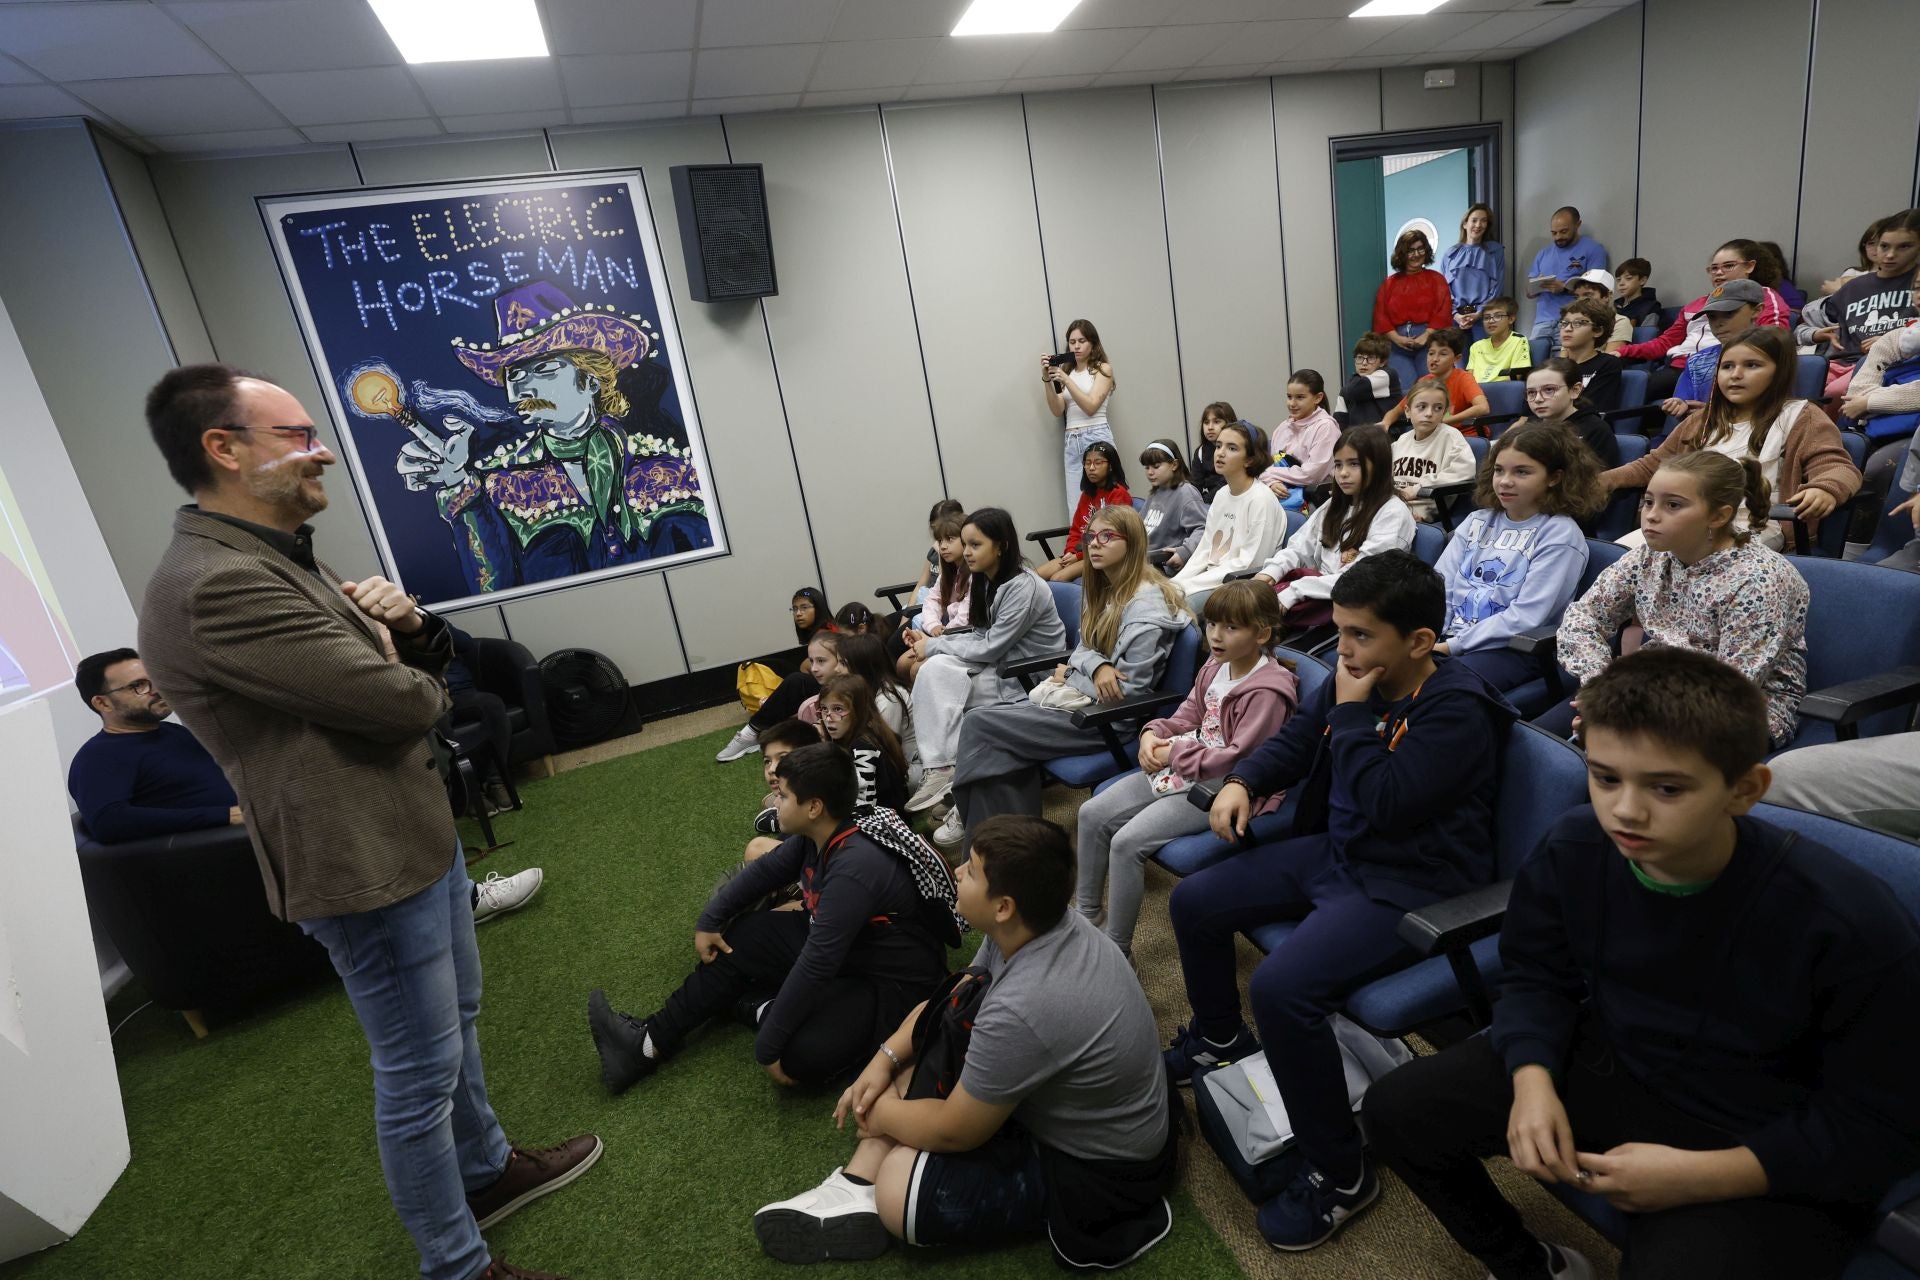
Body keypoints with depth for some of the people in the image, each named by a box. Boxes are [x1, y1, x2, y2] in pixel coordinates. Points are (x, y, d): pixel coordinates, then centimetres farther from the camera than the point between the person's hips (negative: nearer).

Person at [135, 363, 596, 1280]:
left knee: (455, 1026, 25)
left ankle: (487, 1169, 47)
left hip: (421, 834, 10)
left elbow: (431, 667, 14)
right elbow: (404, 702, -26)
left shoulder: (287, 559, 10)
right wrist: (401, 670, -2)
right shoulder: (214, 588, -24)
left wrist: (409, 624, -9)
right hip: (367, 866, -10)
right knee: (420, 1075, 7)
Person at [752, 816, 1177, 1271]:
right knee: (910, 1065, 5)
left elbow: (953, 1131, -22)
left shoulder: (1024, 1009, -39)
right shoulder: (1043, 924, -12)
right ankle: (853, 1196, 5)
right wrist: (884, 1059, -3)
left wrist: (879, 1114, -4)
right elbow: (950, 998, 5)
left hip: (1102, 1168, -8)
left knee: (897, 1189, -12)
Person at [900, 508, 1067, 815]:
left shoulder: (1023, 587, -20)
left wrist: (934, 646, -12)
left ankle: (942, 769, -11)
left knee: (936, 676, -21)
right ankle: (939, 768, -13)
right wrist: (934, 643, -5)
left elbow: (990, 649, -20)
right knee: (933, 668, -16)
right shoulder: (987, 581, 7)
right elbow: (981, 635, 10)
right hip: (1000, 663, 8)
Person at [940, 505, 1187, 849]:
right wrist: (1095, 666, -13)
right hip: (1084, 697, 8)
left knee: (979, 726, -12)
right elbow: (1083, 649, 11)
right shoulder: (1102, 589, 12)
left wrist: (1069, 678, -7)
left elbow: (1127, 688, -19)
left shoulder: (1145, 603, -16)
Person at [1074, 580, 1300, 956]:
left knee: (1127, 842, -22)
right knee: (1092, 814, 4)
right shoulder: (1215, 666, 7)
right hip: (1180, 769, 9)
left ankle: (1116, 949, -4)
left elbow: (1240, 758, -23)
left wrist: (1175, 754, -18)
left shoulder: (1266, 691, -19)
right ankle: (1087, 911, 21)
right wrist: (1154, 733, -5)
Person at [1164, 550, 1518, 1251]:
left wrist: (1353, 714, -20)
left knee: (1281, 986, -29)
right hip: (1332, 852, 9)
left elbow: (1383, 804, -28)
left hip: (1408, 887, -8)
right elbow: (1293, 743, 14)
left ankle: (1340, 1174, -5)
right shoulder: (1357, 681, 3)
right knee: (1193, 902, 8)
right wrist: (1241, 781, -4)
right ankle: (1219, 1036, 35)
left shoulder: (1457, 708, -19)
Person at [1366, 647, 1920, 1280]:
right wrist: (1532, 1080, -18)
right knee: (1397, 1110, -1)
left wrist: (1699, 1177, -25)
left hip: (1764, 1156, -3)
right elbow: (1536, 975, 0)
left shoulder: (1851, 922, -25)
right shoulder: (1571, 850, -15)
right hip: (1607, 1060, 4)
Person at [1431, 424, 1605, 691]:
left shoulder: (1560, 533, -2)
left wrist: (1454, 645, -16)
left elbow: (1525, 617, -12)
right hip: (1446, 639, 6)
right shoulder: (1477, 521, 15)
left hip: (1513, 649, -5)